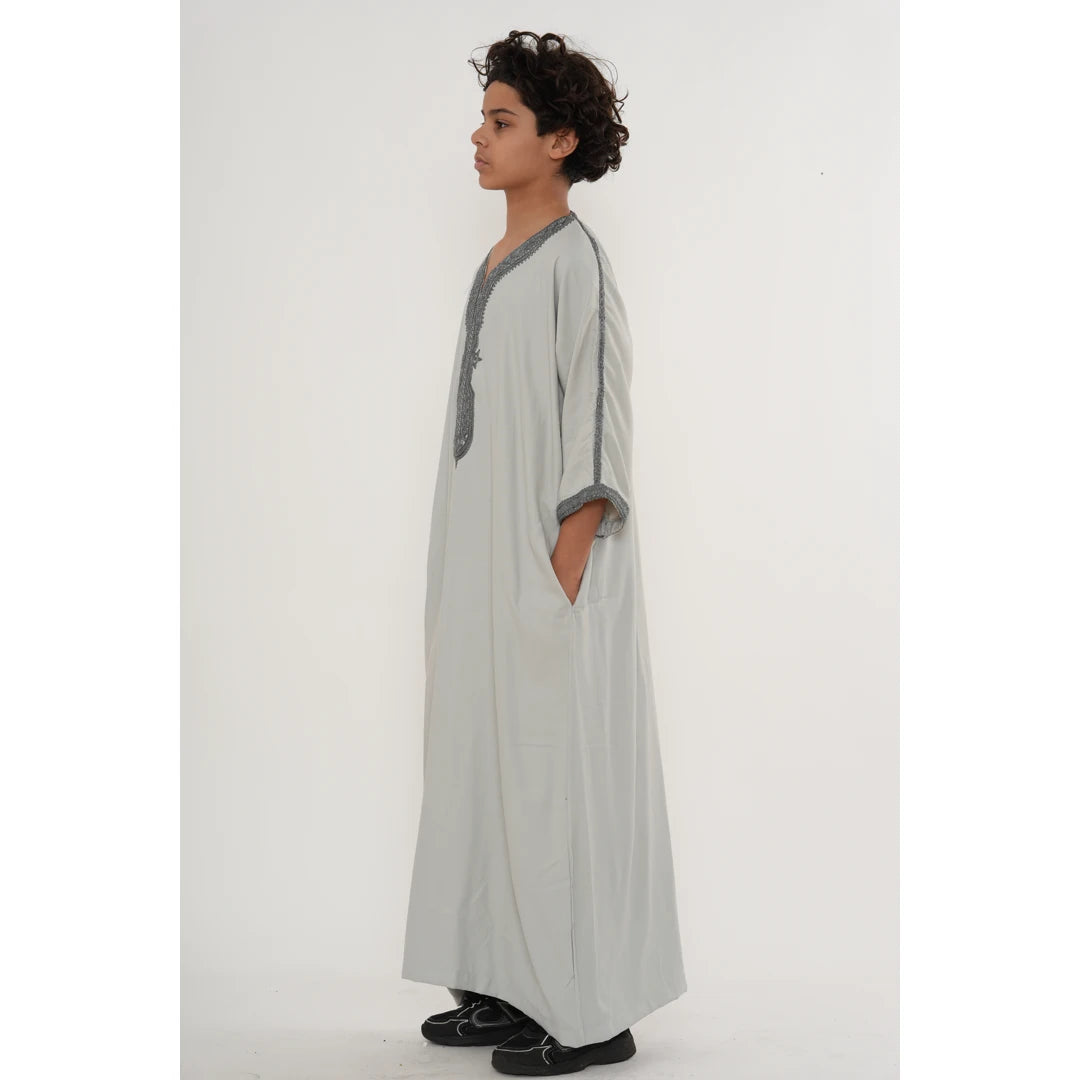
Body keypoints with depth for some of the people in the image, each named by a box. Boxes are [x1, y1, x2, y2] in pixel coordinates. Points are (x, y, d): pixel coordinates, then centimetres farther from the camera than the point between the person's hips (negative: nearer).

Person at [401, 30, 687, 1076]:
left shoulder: (575, 261, -11)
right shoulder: (498, 264, 14)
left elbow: (594, 427, -16)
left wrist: (564, 578, -19)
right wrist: (466, 577, 16)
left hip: (548, 565, -9)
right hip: (487, 564, 9)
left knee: (561, 771, -3)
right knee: (491, 763, 12)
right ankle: (513, 984, 23)